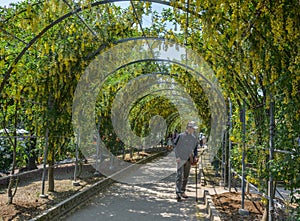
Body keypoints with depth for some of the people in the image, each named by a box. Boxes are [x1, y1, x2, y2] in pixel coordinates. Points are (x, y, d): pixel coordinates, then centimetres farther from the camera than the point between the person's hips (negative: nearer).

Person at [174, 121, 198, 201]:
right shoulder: (181, 136, -9)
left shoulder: (194, 138, 8)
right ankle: (178, 192, -15)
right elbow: (176, 147, -6)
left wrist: (195, 156, 6)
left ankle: (182, 192, 21)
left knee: (186, 176, 10)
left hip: (189, 159, 6)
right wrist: (177, 157, -13)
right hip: (181, 159, -6)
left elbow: (195, 148, 19)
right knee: (179, 175, -12)